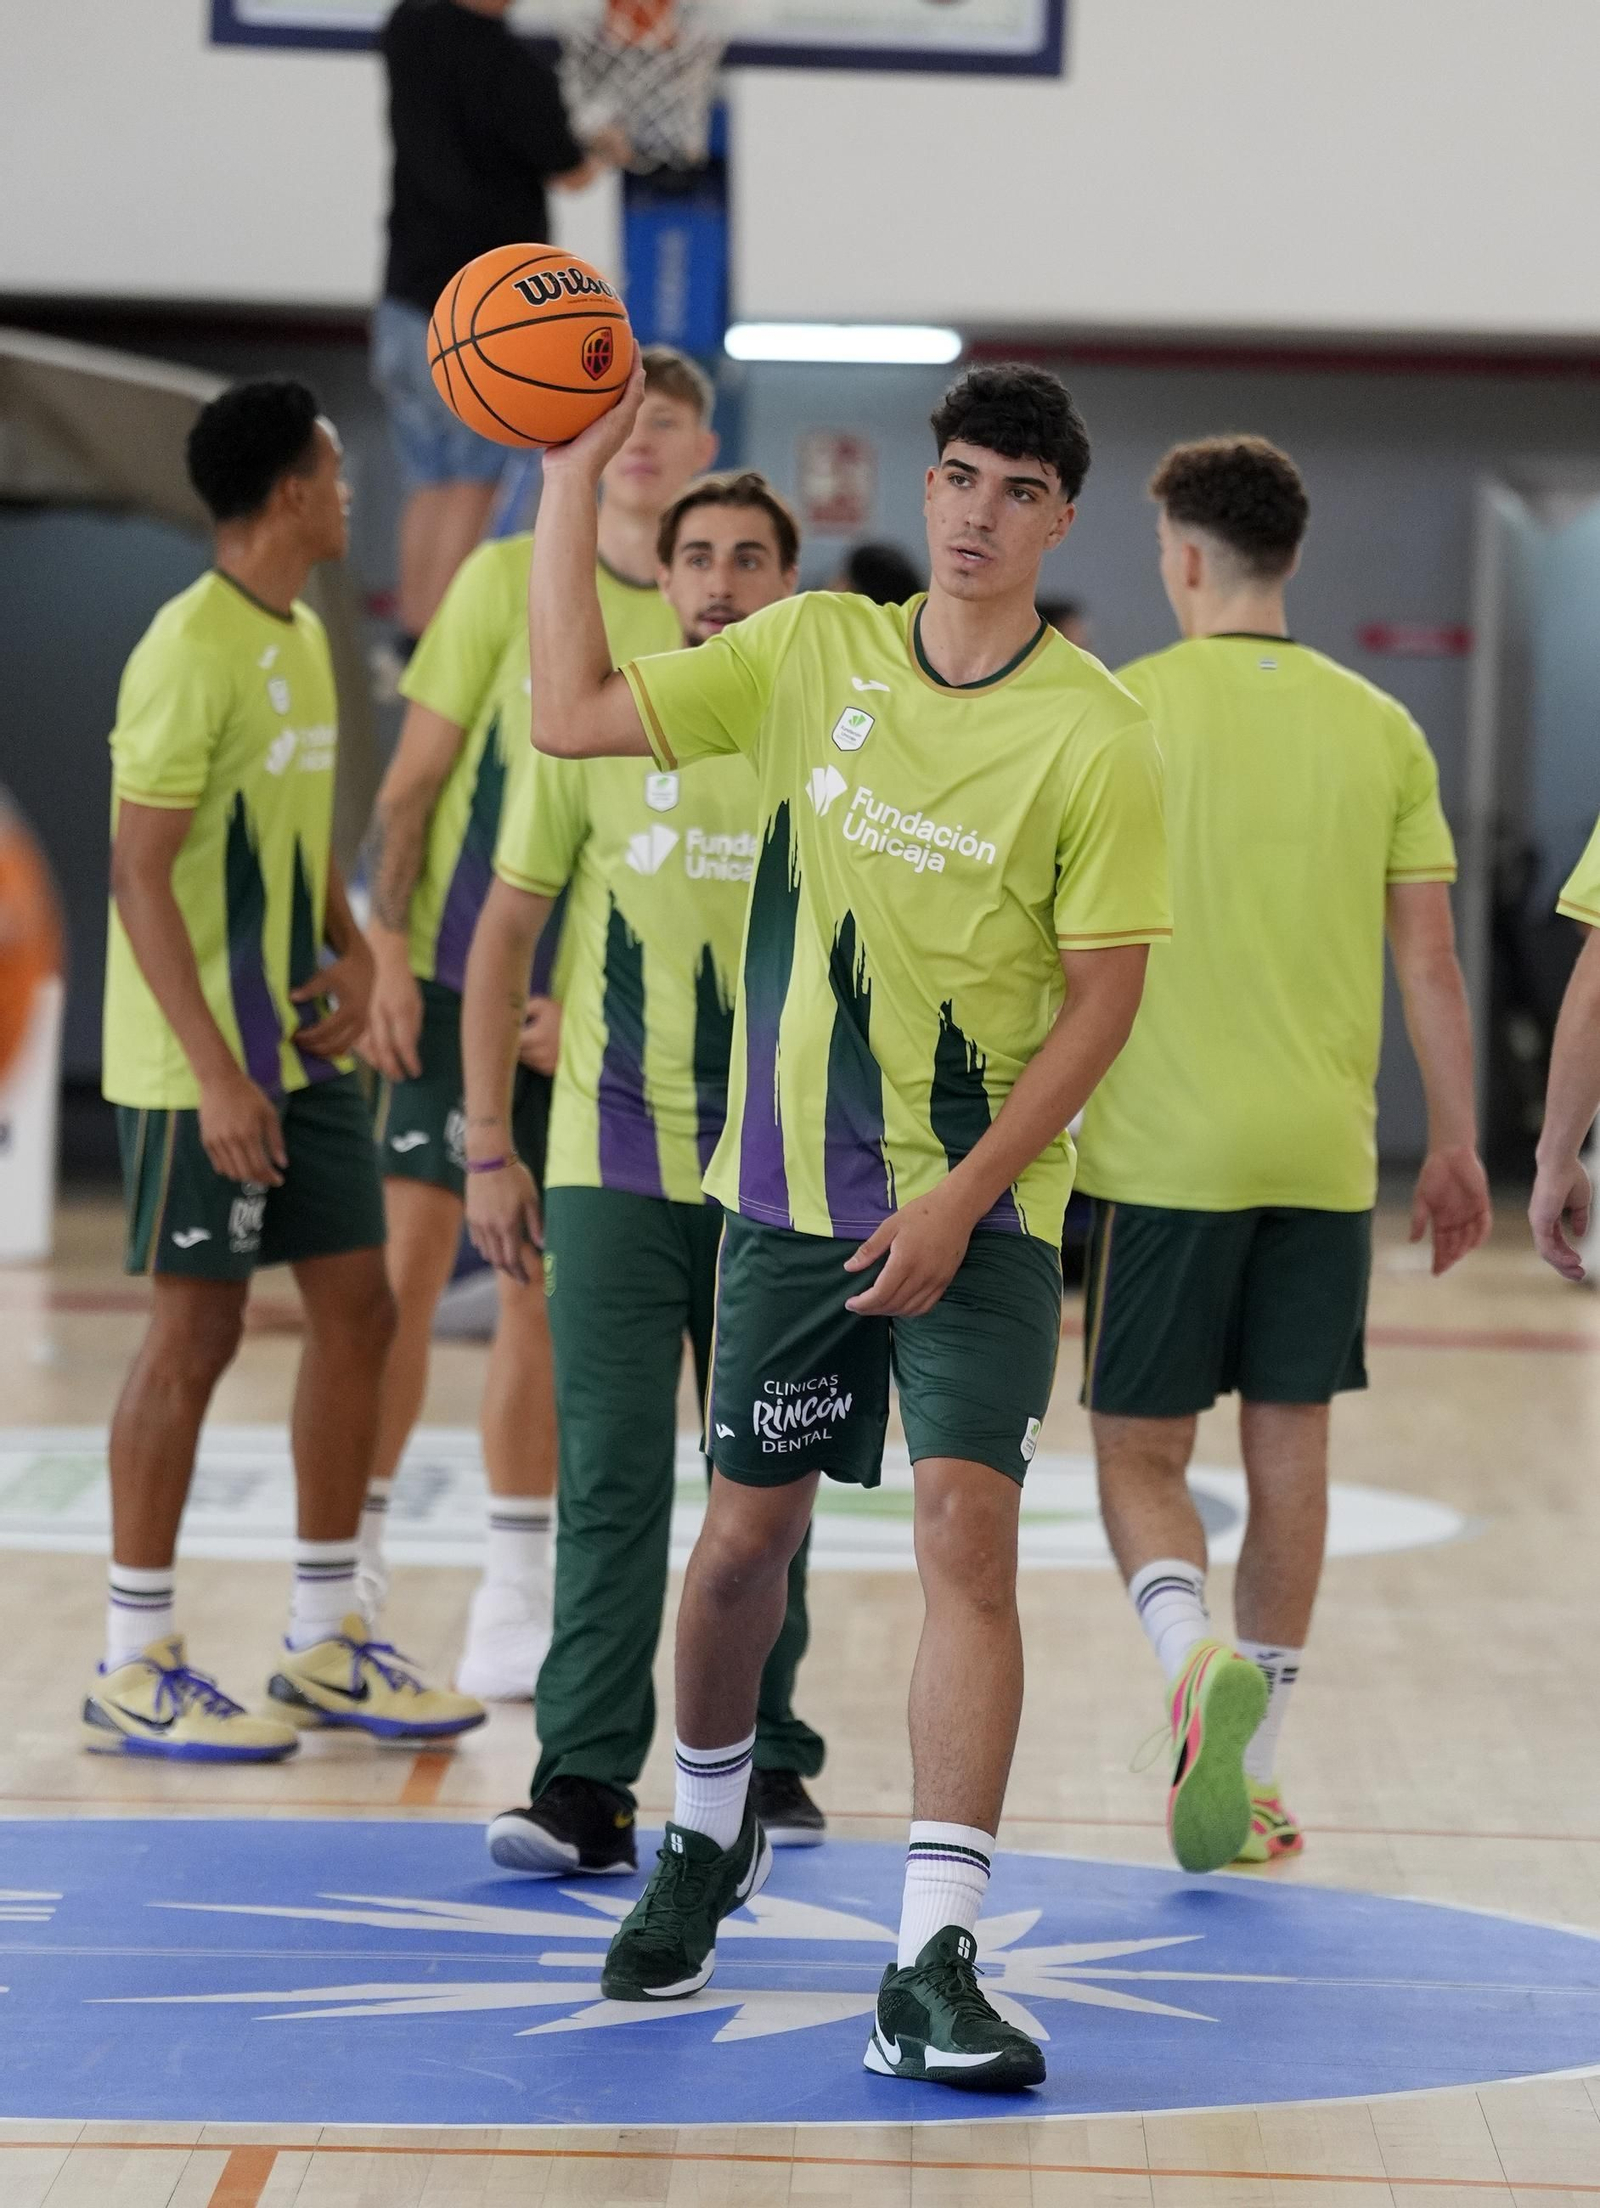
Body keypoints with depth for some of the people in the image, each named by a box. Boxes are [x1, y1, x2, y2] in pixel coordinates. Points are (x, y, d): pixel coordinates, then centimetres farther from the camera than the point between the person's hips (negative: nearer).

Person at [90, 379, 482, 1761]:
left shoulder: (303, 640, 12)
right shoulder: (190, 650, -16)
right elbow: (140, 873, -19)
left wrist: (351, 951, 4)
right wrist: (216, 1073, -23)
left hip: (302, 1045, 9)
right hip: (201, 1063, -9)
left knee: (358, 1307, 9)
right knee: (196, 1329, -4)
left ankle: (326, 1647, 18)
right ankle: (135, 1671, 5)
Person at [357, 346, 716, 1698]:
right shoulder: (508, 577, 0)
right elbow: (414, 781, 1)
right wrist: (387, 952, -8)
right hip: (454, 976, -1)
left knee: (543, 1282, 5)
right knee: (407, 1258, -3)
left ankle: (516, 1599, 13)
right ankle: (352, 1557, 9)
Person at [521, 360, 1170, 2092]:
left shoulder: (1097, 739, -9)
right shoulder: (812, 654, 1)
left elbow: (1102, 999, -8)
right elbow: (573, 716, -2)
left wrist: (963, 1197, -15)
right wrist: (570, 476, -6)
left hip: (981, 1202, -3)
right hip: (789, 1184, 3)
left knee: (966, 1526, -16)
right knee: (747, 1530, 10)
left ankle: (934, 1962, -17)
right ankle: (706, 1838, 38)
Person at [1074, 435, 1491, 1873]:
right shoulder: (1380, 729, 4)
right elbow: (1428, 962, 4)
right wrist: (1455, 1147, 13)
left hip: (1165, 1150, -3)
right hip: (1324, 1157, 3)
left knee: (1140, 1449, 6)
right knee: (1290, 1455, 10)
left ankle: (1196, 1660, -22)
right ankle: (1249, 1776, 15)